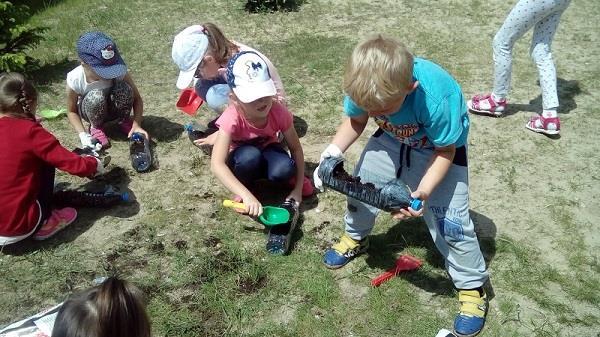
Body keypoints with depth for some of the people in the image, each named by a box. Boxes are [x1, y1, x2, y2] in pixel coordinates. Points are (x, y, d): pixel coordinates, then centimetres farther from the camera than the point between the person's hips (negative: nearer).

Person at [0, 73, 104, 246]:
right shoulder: (30, 132, -15)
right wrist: (95, 165, 7)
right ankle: (44, 224, 8)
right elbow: (75, 164, -14)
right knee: (46, 161, 5)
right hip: (17, 226, -6)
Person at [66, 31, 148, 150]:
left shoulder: (119, 70, -29)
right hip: (91, 110, -1)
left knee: (124, 89, -33)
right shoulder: (75, 79, -29)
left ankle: (124, 121, -1)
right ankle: (96, 127, -4)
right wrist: (83, 135, -27)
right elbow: (72, 111, -13)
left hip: (114, 108, 1)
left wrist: (136, 125, -32)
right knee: (96, 97, -37)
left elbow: (137, 99, -18)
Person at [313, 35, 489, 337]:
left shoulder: (435, 97, -42)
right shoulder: (364, 86, -29)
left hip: (440, 148, -4)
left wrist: (423, 191, -39)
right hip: (392, 139, 5)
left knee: (449, 221, -10)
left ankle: (473, 287, 13)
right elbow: (355, 121, -8)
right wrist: (334, 150, -25)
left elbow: (445, 151, -26)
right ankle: (355, 238, 41)